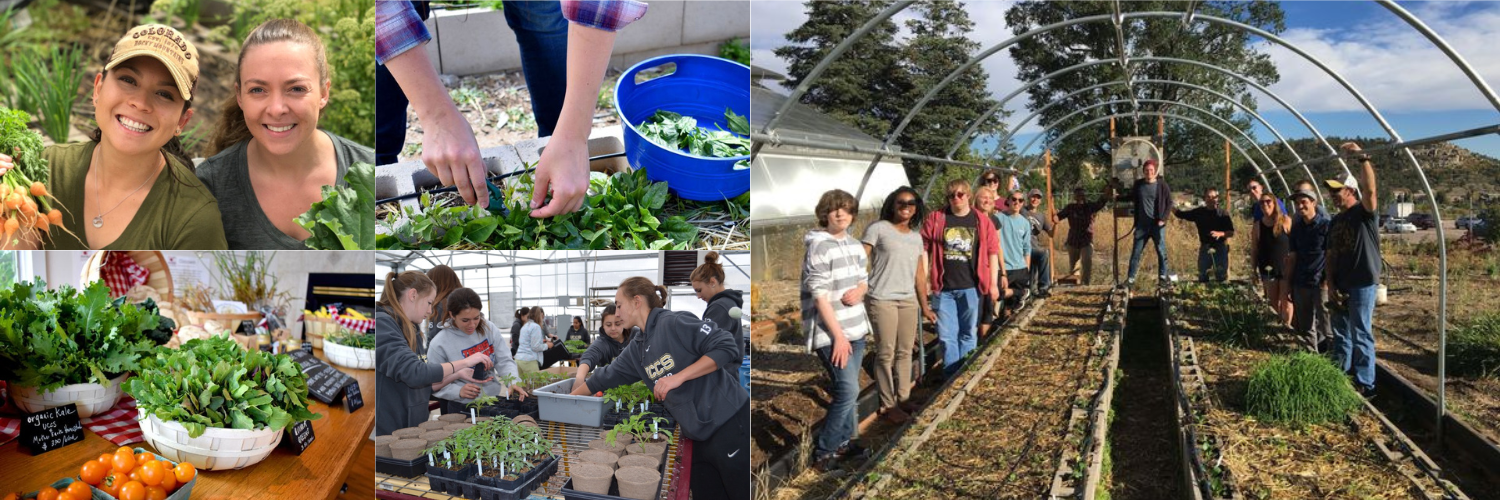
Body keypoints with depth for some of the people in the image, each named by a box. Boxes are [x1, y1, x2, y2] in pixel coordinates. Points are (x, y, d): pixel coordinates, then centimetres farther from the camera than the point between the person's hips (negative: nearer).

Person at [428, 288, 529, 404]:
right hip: (464, 407, -4)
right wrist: (459, 391, -21)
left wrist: (513, 382, -16)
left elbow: (504, 361, 3)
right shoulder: (439, 345, -7)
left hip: (495, 397, 4)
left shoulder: (489, 329, 3)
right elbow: (435, 385, -3)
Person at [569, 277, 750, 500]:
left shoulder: (674, 322, -12)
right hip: (700, 437, 8)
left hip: (730, 425, -8)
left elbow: (726, 346, -17)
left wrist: (678, 377, -19)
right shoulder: (637, 349, 13)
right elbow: (605, 377, 24)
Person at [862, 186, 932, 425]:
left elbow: (920, 275, 18)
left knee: (905, 351, 10)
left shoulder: (916, 236, 15)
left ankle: (903, 398, 24)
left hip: (909, 300, 6)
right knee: (886, 353, -1)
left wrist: (925, 306, 18)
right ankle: (887, 405, 10)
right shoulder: (878, 229, -4)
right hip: (882, 300, -6)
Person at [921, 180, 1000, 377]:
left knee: (968, 333, 12)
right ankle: (950, 377, 16)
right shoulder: (935, 219, 0)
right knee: (946, 335, 4)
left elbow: (992, 252, 4)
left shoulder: (982, 222, 2)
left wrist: (993, 283, 1)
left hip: (970, 287, 0)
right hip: (944, 287, 0)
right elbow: (924, 249, 1)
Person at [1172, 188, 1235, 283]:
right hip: (1204, 248, 2)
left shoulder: (1223, 214, -3)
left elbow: (1231, 233, -4)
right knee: (1202, 278, 7)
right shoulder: (1199, 212, 5)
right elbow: (1180, 214, 6)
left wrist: (1220, 234, -24)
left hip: (1220, 247, -2)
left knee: (1221, 277, 3)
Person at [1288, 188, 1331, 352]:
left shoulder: (1325, 225, -7)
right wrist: (1289, 283, 9)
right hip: (1300, 283, 5)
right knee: (1303, 325, 11)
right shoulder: (1296, 227, 9)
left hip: (1321, 283, -5)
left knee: (1325, 326, 0)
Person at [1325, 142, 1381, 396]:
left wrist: (1362, 158, -39)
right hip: (1339, 286, 7)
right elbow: (1330, 256, 11)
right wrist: (1331, 286, 1)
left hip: (1362, 284, -7)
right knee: (1340, 333, 16)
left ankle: (1365, 384, 5)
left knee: (1361, 335, -3)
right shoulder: (1335, 222, 13)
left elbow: (1370, 189, -30)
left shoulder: (1364, 213, -8)